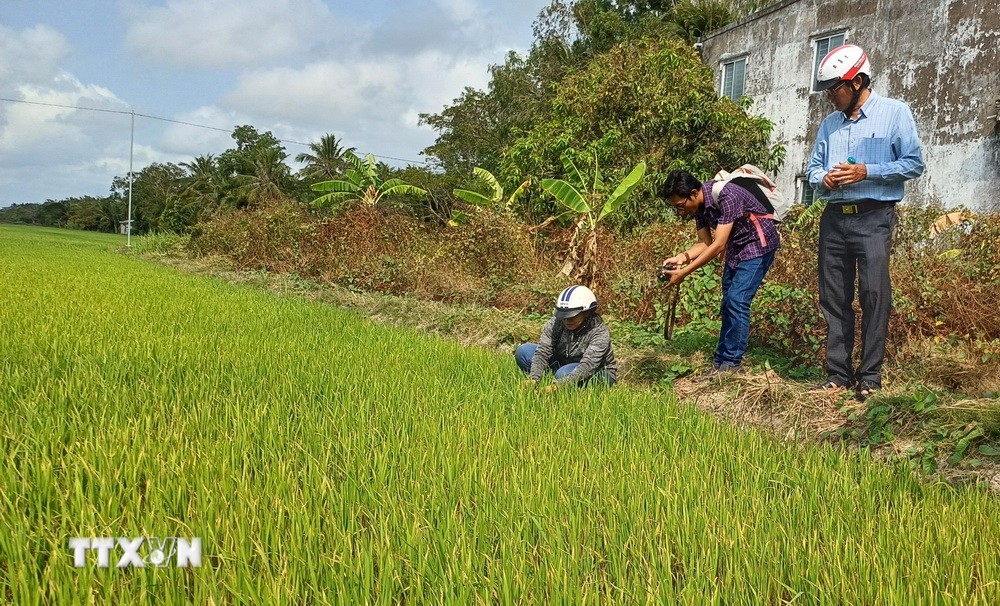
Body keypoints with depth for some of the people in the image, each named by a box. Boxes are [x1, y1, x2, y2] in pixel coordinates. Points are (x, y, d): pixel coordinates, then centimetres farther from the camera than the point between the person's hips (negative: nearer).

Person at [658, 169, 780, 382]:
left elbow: (719, 245, -32)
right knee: (728, 303, 7)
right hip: (736, 247, 9)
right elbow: (705, 243, 0)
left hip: (758, 244, -8)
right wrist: (682, 257, -20)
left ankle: (732, 364, -9)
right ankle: (720, 363, 12)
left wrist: (684, 272, -31)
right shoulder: (699, 205, -6)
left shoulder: (726, 196, -31)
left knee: (737, 300, -16)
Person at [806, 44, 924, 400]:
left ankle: (870, 376, -2)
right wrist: (823, 178, -3)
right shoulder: (830, 124, 17)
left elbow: (914, 163, -5)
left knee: (874, 295, -8)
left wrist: (867, 172, -14)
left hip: (873, 217, -5)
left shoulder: (894, 113, 1)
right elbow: (813, 167, 20)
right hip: (834, 218, 5)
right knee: (834, 298, 5)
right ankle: (838, 374, 11)